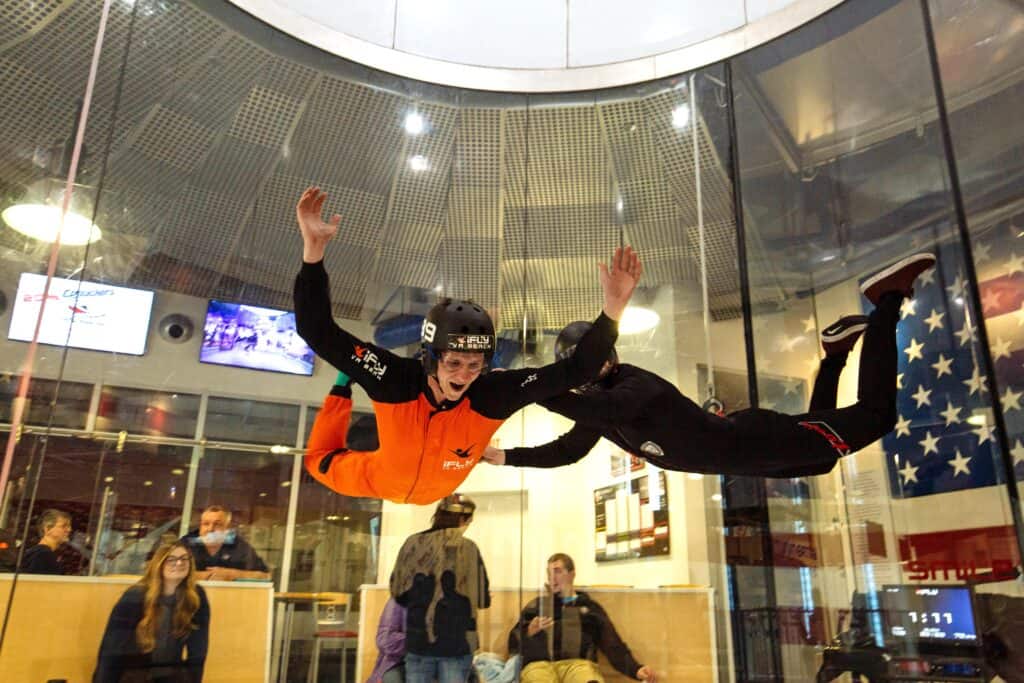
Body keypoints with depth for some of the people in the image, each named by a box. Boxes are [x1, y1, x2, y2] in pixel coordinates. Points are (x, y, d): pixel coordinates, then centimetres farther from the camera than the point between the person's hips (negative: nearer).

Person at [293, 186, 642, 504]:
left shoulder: (495, 393, -37)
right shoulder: (394, 377, -41)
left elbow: (575, 370, -40)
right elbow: (317, 331, -43)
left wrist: (612, 311, -55)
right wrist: (313, 252, -57)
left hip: (436, 492, 2)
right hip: (381, 478, -1)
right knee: (320, 461, 23)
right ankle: (343, 388, 41)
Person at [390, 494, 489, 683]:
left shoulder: (413, 544, 0)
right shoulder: (467, 548, -8)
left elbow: (398, 592, 5)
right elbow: (482, 599, -6)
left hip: (418, 639, 3)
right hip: (457, 640, -2)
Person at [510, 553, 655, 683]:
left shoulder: (590, 607, 22)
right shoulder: (535, 605, 24)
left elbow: (614, 646, 11)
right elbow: (513, 644, 18)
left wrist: (636, 669, -7)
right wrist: (530, 632, -4)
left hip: (578, 663, 0)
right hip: (539, 664, 0)